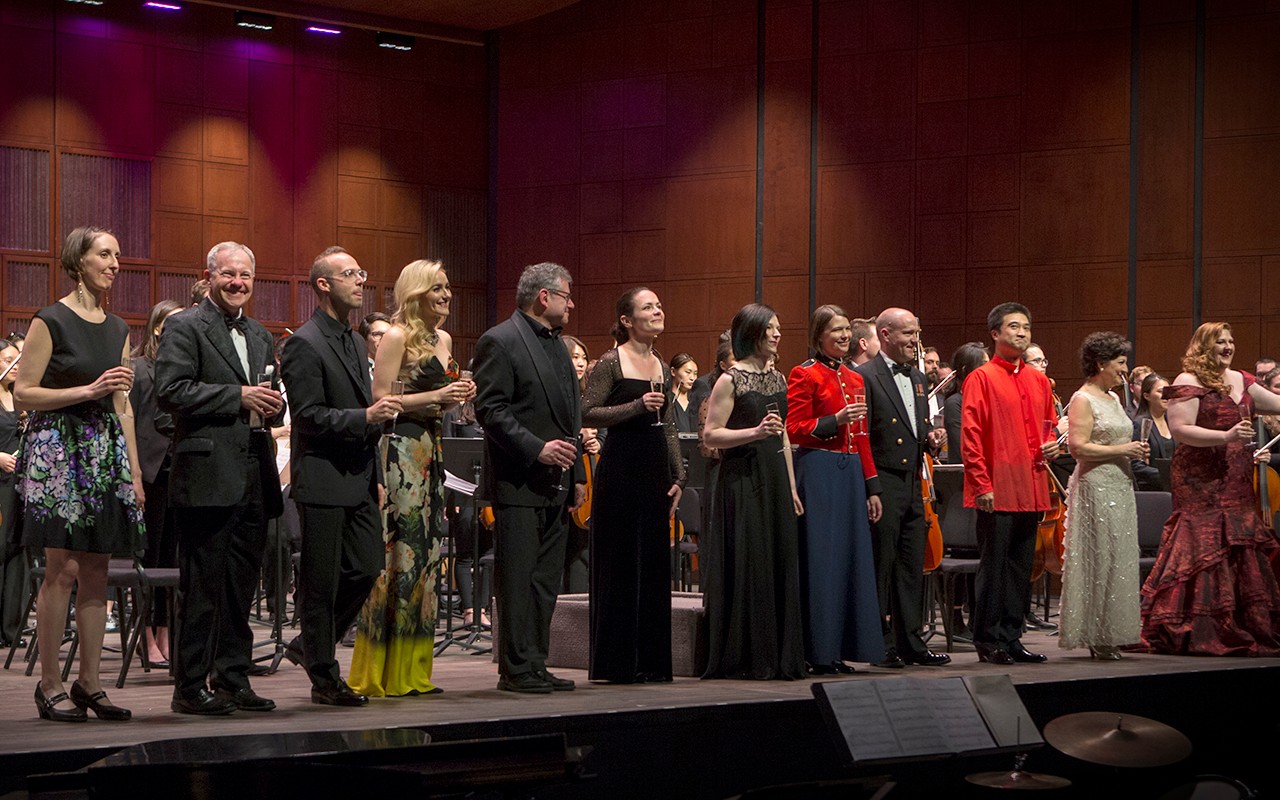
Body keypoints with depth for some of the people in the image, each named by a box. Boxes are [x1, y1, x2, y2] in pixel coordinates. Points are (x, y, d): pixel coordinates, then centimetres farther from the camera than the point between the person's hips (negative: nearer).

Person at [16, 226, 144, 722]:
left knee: (96, 572, 5)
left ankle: (89, 683, 10)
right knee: (62, 570, -7)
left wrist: (135, 471, 14)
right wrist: (88, 390, -16)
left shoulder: (117, 329, 14)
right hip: (58, 451, -6)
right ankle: (50, 685, 0)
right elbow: (24, 394, -8)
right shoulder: (50, 322, -5)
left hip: (106, 453, 6)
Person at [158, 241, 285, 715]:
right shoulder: (184, 328, -2)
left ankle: (233, 680, 17)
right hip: (207, 475, -7)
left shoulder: (259, 335, 21)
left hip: (254, 477, 7)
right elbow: (171, 391, -14)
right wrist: (239, 396, -16)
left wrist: (273, 406, 4)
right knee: (201, 584, -5)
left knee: (242, 583, 10)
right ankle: (190, 687, 1)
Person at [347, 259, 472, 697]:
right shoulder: (397, 337, -8)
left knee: (425, 554, 8)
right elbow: (380, 401, -13)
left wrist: (456, 396, 7)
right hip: (398, 451, -9)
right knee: (397, 555, -9)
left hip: (430, 451, 9)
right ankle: (376, 673, -3)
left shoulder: (443, 339, 17)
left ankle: (410, 672, 13)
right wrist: (437, 396, -16)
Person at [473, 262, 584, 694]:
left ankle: (536, 664, 13)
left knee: (546, 580, 9)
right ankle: (516, 669, -1)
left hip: (556, 482, 8)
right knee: (519, 578, -5)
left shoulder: (557, 345, 19)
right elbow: (490, 410, -15)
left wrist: (576, 476, 18)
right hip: (519, 481, -8)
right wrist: (536, 449, -21)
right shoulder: (499, 342, -8)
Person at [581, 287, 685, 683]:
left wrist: (677, 476, 12)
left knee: (654, 563, 7)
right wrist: (638, 406, -19)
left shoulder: (661, 368, 15)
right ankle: (618, 661, 2)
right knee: (621, 562, -4)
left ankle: (650, 659, 12)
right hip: (621, 468, -7)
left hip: (656, 470, 7)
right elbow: (588, 413, -13)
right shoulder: (611, 362, -6)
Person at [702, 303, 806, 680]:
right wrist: (755, 432, -23)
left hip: (775, 479, 7)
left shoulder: (777, 378, 15)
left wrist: (791, 486, 16)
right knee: (748, 566, -6)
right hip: (742, 479, -7)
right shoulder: (730, 379, -7)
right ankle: (746, 658, 1)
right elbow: (710, 435, -12)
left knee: (780, 563, 6)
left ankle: (779, 656, 12)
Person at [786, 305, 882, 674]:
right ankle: (818, 652, -2)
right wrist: (836, 421, -20)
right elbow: (795, 430, -8)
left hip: (850, 471, 7)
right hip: (818, 472, -7)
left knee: (850, 557, 5)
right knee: (820, 559, -6)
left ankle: (838, 649, 11)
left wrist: (871, 486, 14)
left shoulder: (854, 379, 17)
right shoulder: (805, 375, -4)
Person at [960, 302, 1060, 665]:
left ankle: (1011, 636, 18)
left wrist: (1051, 444, 5)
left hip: (1031, 491, 7)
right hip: (997, 492, -7)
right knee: (992, 565, -2)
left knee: (1021, 567, 11)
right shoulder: (981, 379, -5)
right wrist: (982, 485, -15)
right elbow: (970, 436, -10)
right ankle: (987, 640, 4)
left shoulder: (1039, 381, 14)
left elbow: (1049, 425, 28)